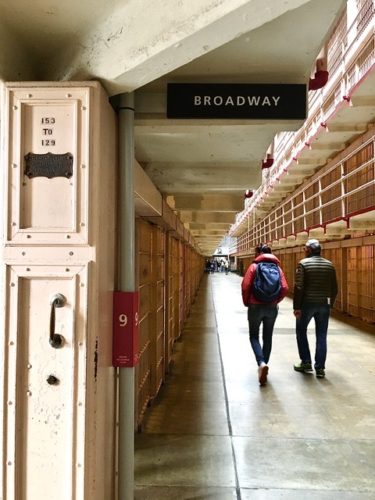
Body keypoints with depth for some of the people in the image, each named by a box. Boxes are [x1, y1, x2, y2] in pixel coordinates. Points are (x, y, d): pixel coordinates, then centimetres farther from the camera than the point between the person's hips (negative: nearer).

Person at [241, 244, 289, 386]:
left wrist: (246, 302, 2)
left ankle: (262, 363, -13)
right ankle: (263, 365, 23)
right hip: (272, 308, 3)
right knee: (267, 337, 15)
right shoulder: (277, 267, 5)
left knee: (254, 336, 9)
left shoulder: (254, 266, -5)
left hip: (255, 306, -3)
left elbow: (245, 286, -13)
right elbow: (284, 288, -4)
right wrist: (275, 301, 10)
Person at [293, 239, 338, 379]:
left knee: (301, 332, 15)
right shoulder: (329, 265, 6)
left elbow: (299, 287, -13)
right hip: (324, 305, 4)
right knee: (321, 336, 8)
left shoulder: (303, 263, -8)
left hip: (307, 304, -3)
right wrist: (330, 304, 17)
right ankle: (320, 368, 10)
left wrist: (296, 307, -10)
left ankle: (306, 362, 16)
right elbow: (334, 288, 7)